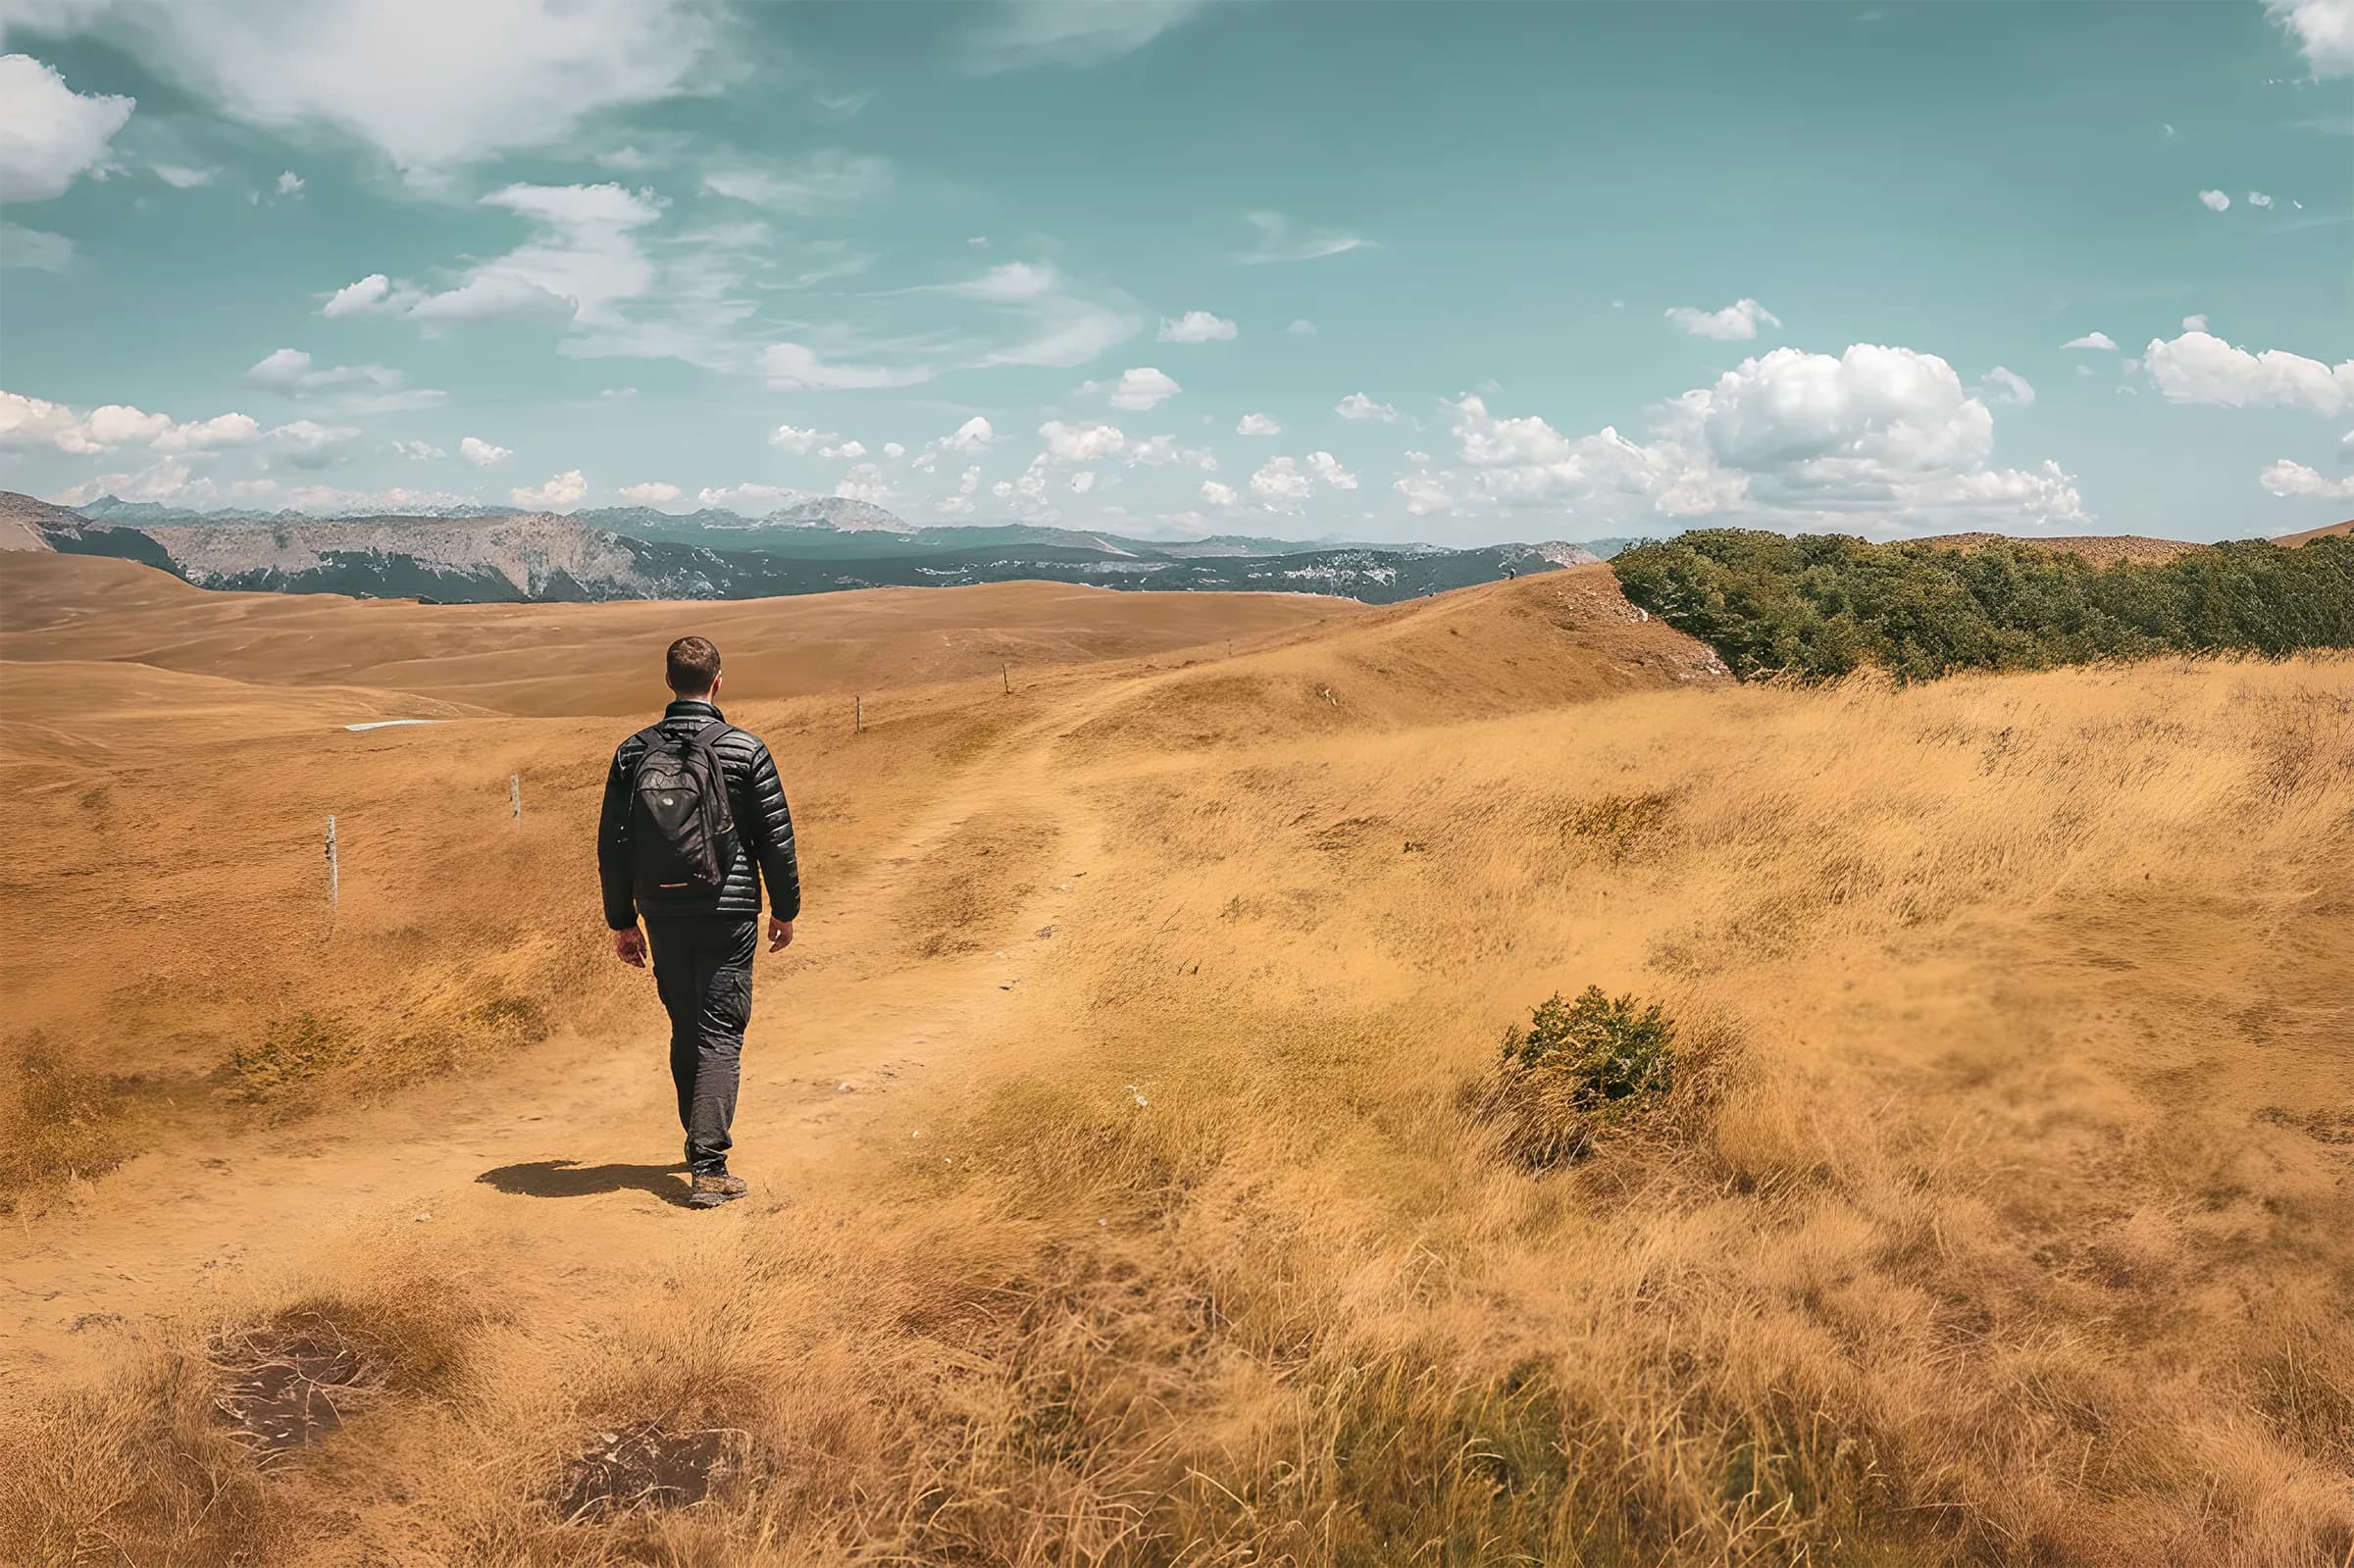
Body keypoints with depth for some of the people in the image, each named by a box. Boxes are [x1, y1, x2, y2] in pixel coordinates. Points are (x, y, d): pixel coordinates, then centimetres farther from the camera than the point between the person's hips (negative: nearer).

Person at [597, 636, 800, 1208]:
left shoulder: (633, 753, 2)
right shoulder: (744, 749, -7)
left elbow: (612, 844, 5)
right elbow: (776, 836, -3)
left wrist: (621, 921, 15)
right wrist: (785, 909, 9)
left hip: (664, 915, 3)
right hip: (729, 913, -3)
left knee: (685, 1032, 18)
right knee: (720, 1036, -1)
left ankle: (702, 1146, 31)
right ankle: (708, 1168, -9)